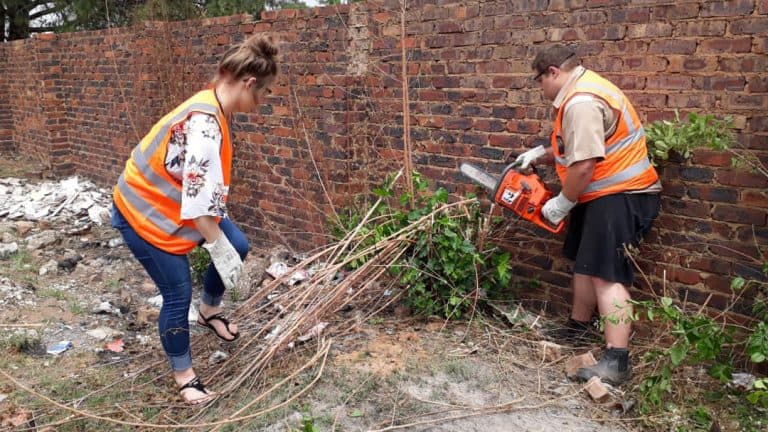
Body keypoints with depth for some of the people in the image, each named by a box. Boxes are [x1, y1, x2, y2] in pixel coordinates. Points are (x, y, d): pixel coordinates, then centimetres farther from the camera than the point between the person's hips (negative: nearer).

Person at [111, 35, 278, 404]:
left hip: (172, 204, 9)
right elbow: (200, 202, -33)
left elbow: (206, 190, 7)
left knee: (237, 247, 8)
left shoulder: (213, 110, -1)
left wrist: (227, 243, 11)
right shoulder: (204, 123, -32)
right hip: (143, 214, -9)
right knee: (178, 294, -2)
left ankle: (209, 310, 34)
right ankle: (183, 374, 20)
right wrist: (220, 247, -22)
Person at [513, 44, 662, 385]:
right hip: (603, 195, 11)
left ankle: (616, 361, -15)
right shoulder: (582, 91, 14)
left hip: (620, 197, -11)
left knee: (608, 275, -15)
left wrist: (562, 204, -14)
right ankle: (577, 329, 35)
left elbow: (583, 164, -28)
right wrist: (539, 154, 15)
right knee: (586, 263, 20)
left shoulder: (581, 102, -23)